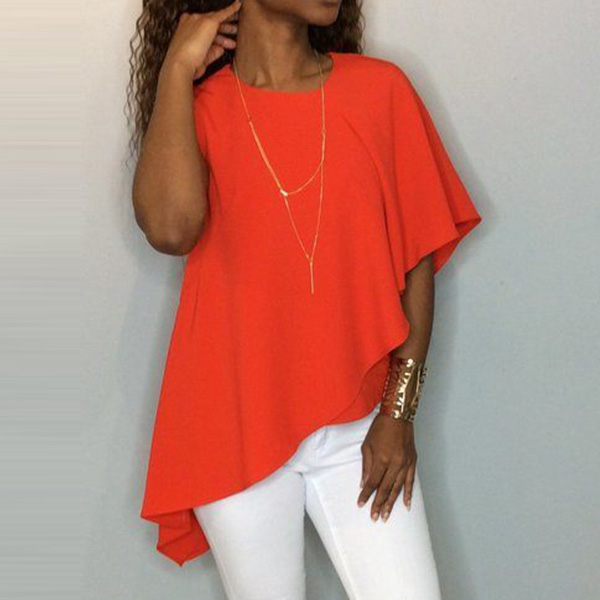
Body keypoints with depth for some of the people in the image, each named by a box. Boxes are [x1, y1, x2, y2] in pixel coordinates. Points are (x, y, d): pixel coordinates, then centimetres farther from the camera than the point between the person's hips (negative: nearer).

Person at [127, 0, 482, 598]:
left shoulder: (380, 89, 0)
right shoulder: (195, 107, -1)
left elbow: (419, 258, 2)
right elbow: (169, 228, -23)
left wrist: (399, 411, -2)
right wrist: (178, 68, -13)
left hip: (357, 425, 1)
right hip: (235, 430, 0)